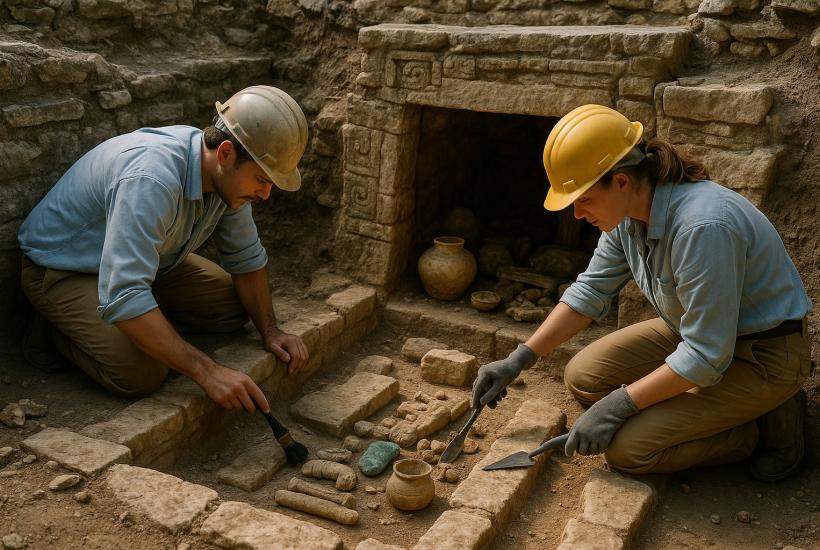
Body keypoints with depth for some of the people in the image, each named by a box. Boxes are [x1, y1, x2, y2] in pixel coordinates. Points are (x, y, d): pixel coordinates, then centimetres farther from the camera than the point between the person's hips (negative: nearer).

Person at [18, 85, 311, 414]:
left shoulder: (228, 174, -13)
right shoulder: (152, 179, -39)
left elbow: (246, 258, 2)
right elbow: (123, 298, -44)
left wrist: (269, 331, -6)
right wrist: (206, 372, -44)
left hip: (140, 261, 8)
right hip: (62, 271, -7)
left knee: (236, 308, 0)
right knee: (142, 373, -27)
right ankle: (56, 330, 1)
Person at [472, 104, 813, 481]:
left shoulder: (702, 227, -35)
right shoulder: (628, 211, -8)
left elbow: (706, 356, -30)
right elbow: (590, 291, 3)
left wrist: (618, 404, -22)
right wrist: (518, 361, -2)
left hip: (763, 355, -8)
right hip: (699, 331, 9)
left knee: (627, 449, -17)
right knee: (583, 377, 3)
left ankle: (764, 425, 3)